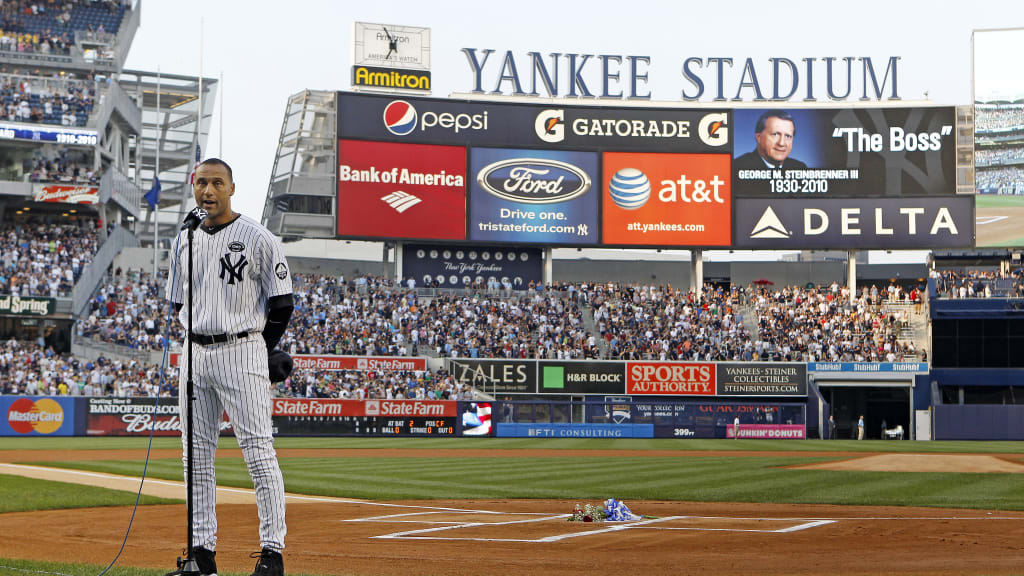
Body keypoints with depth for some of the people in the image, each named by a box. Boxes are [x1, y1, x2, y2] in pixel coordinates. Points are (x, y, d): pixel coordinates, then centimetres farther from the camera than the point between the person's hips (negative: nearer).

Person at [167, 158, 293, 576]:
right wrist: (198, 342, 10)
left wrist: (256, 351, 0)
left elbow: (282, 304, -2)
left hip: (242, 350, -6)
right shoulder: (183, 241, 12)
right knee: (197, 454, 6)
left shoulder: (258, 239, -4)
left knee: (258, 451, -9)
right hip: (194, 354, 6)